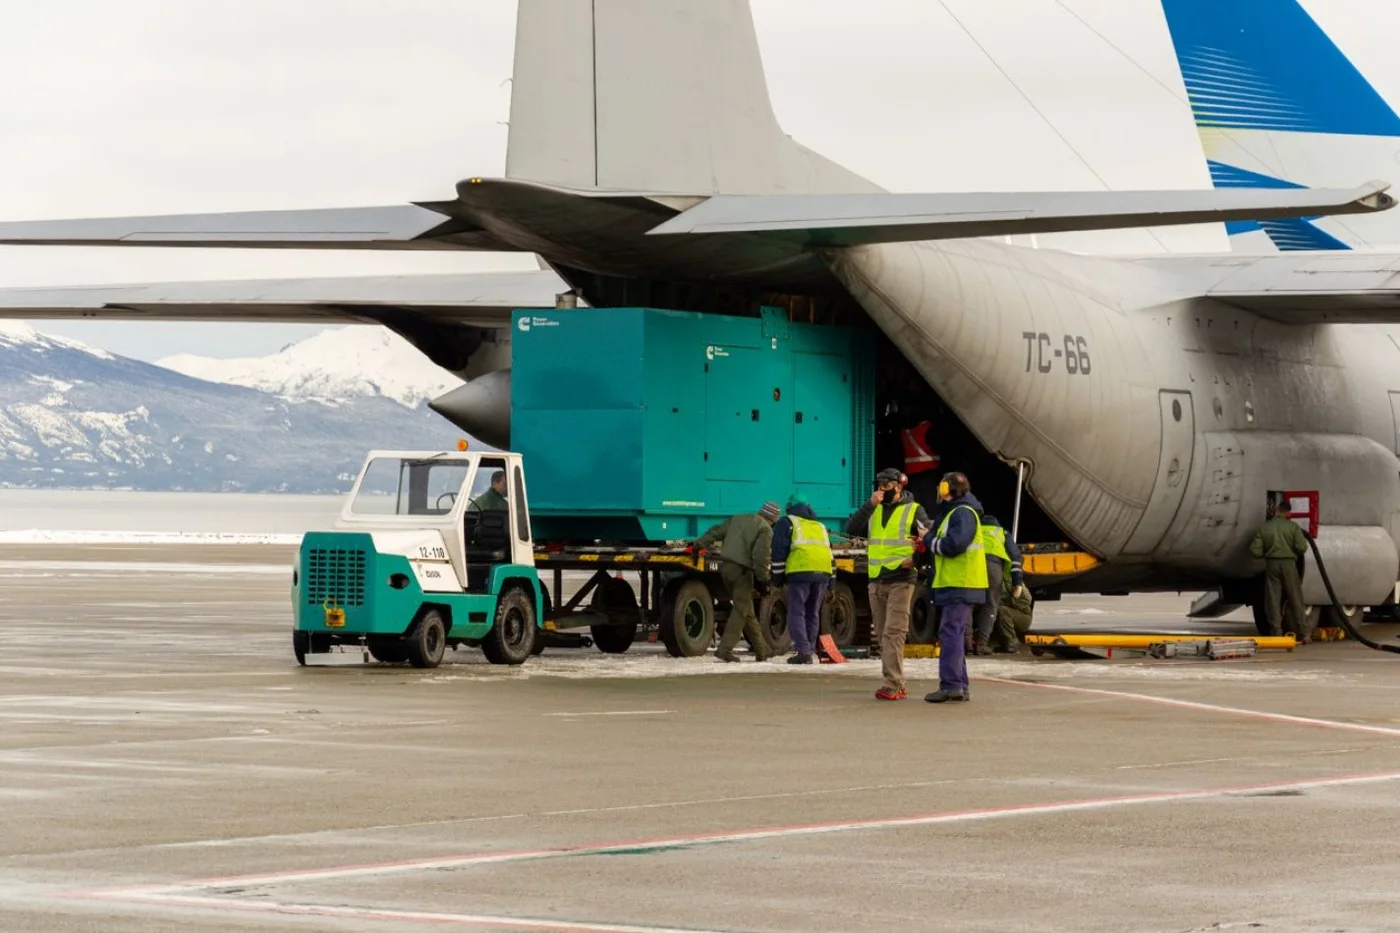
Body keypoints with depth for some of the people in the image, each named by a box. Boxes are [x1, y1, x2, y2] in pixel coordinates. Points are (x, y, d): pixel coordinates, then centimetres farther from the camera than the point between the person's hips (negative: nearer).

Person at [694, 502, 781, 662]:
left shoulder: (738, 519, 17)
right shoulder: (765, 530, -6)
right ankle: (725, 649, -15)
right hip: (742, 570, -8)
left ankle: (761, 650, 23)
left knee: (747, 611, 16)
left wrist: (699, 544, 27)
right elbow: (761, 556, -15)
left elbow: (716, 532, 20)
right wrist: (763, 580, -11)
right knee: (741, 611, -5)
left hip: (725, 565, 8)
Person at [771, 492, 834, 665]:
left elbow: (779, 551, 3)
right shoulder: (820, 526, 28)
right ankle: (809, 651, 12)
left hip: (800, 572, -5)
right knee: (813, 614, 13)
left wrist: (777, 577, 7)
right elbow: (829, 552, 27)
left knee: (796, 613, -3)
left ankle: (803, 651, -14)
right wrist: (831, 579, 27)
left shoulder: (787, 523, 11)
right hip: (823, 572, 5)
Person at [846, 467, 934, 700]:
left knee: (893, 633, -15)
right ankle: (898, 685, 11)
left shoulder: (914, 510, 2)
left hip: (901, 580, -6)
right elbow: (852, 529, 0)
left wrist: (917, 560, -14)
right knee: (881, 635, 6)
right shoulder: (874, 511, 15)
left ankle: (892, 684, -19)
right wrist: (870, 505, -9)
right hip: (876, 581, 6)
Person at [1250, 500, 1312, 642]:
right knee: (1295, 599, 7)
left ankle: (1276, 632, 2)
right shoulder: (1292, 527, -4)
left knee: (1273, 600, 5)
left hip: (1272, 565, 1)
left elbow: (1255, 550, -3)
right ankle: (1303, 633, 8)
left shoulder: (1264, 528, 0)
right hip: (1289, 563, -1)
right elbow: (1302, 547, -10)